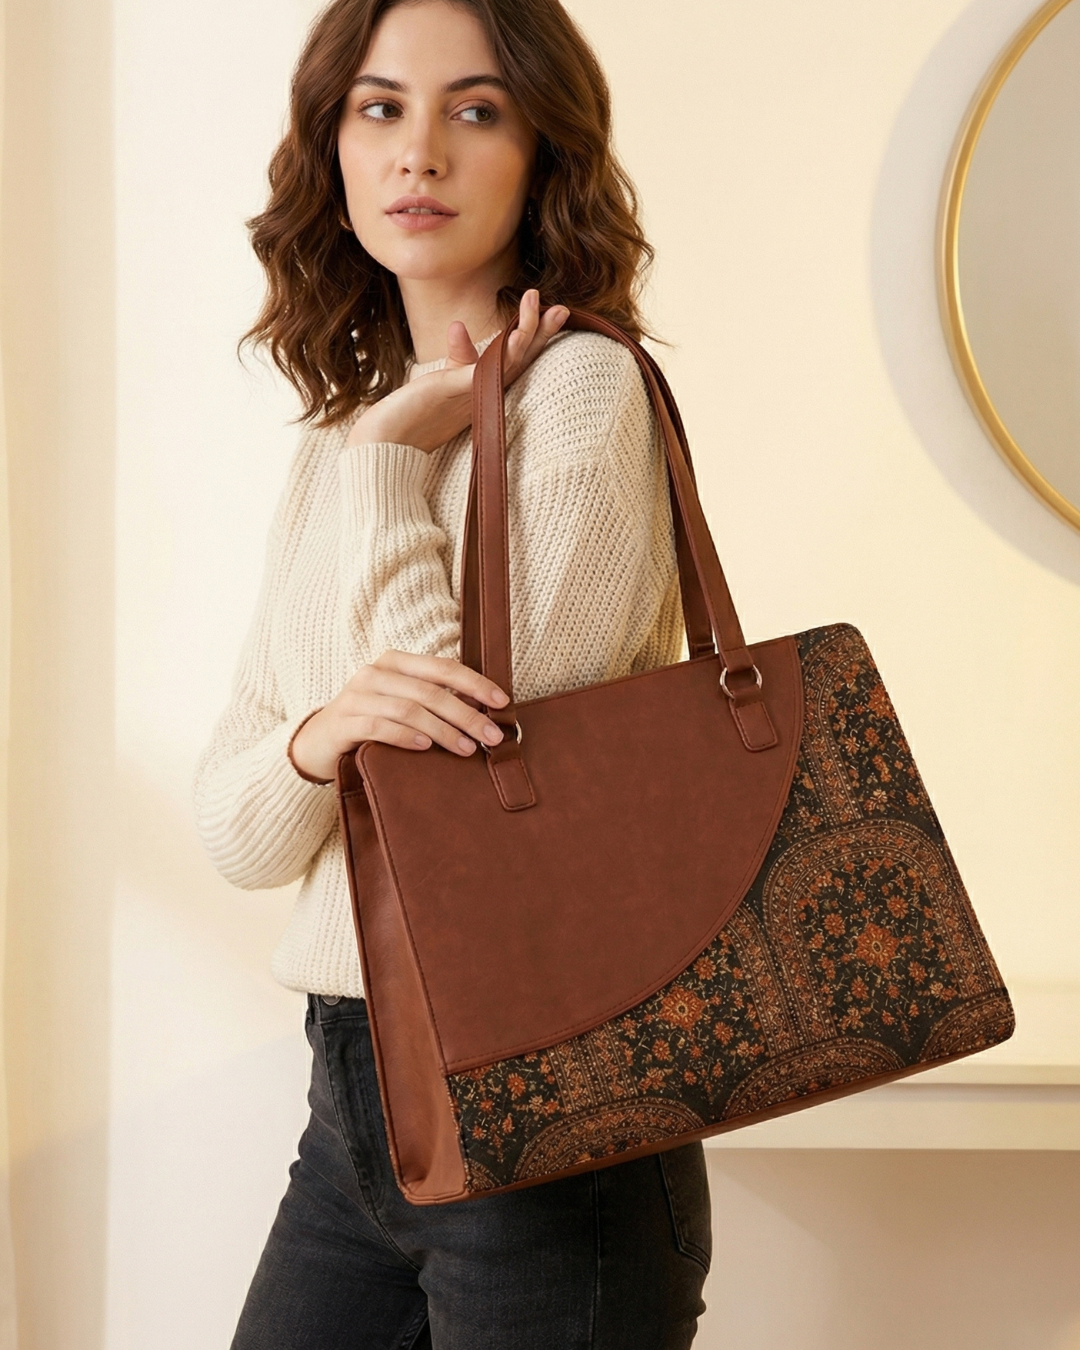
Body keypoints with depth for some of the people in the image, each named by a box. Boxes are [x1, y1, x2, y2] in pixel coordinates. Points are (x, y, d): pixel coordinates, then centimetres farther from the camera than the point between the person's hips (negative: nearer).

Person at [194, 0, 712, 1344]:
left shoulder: (581, 387, -11)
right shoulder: (338, 438, 9)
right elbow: (233, 829, 5)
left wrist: (394, 461, -13)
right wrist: (318, 738, -17)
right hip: (353, 1096, 7)